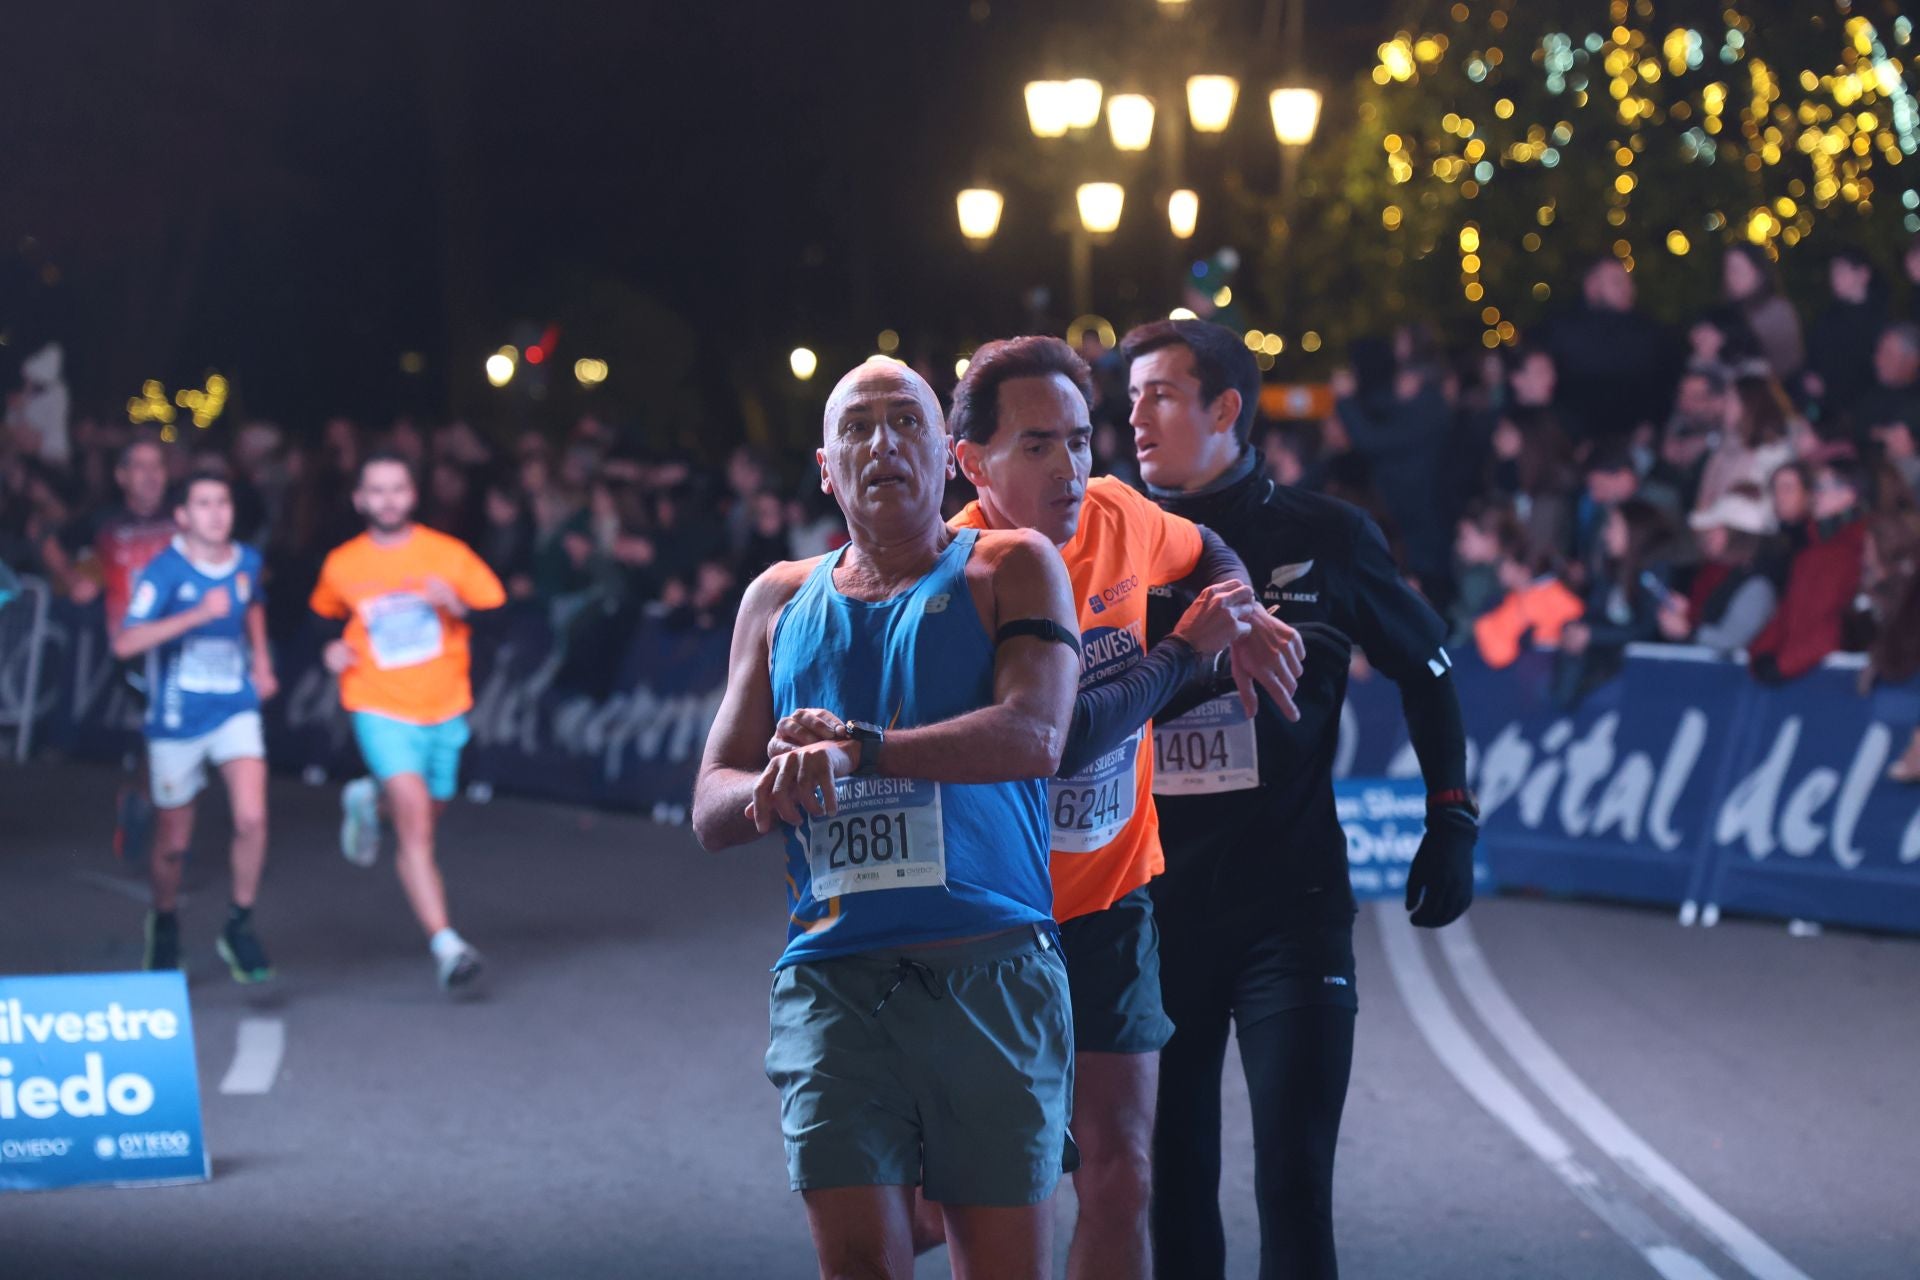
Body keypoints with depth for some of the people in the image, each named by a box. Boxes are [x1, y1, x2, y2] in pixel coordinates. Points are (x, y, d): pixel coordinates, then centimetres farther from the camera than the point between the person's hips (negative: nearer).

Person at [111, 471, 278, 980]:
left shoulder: (247, 562, 1)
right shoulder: (164, 571, -15)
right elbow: (125, 643, -29)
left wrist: (261, 661, 16)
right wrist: (197, 615, -35)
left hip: (235, 709, 3)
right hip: (176, 720, -3)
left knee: (251, 818, -18)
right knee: (172, 844, 8)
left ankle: (239, 927, 1)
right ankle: (165, 922, 37)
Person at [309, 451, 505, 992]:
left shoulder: (448, 554, -3)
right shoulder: (341, 565, 1)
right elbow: (326, 614, 21)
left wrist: (459, 607, -21)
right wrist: (332, 649, 1)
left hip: (445, 709, 2)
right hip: (381, 710, -2)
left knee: (424, 816, 18)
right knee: (417, 825, -19)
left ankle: (369, 799, 52)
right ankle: (446, 945, -23)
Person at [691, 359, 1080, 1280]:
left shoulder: (1012, 570, 7)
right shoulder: (780, 600, 17)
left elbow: (1034, 735, -11)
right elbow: (711, 806, 16)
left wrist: (856, 748, -18)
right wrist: (773, 791, -8)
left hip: (991, 983, -2)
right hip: (834, 985, 2)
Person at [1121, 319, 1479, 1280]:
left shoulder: (1322, 539, 0)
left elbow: (1425, 671, 12)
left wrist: (1451, 822, 8)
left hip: (1291, 907, -2)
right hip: (1152, 911, 2)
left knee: (1294, 1177, -6)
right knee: (1169, 1184, 7)